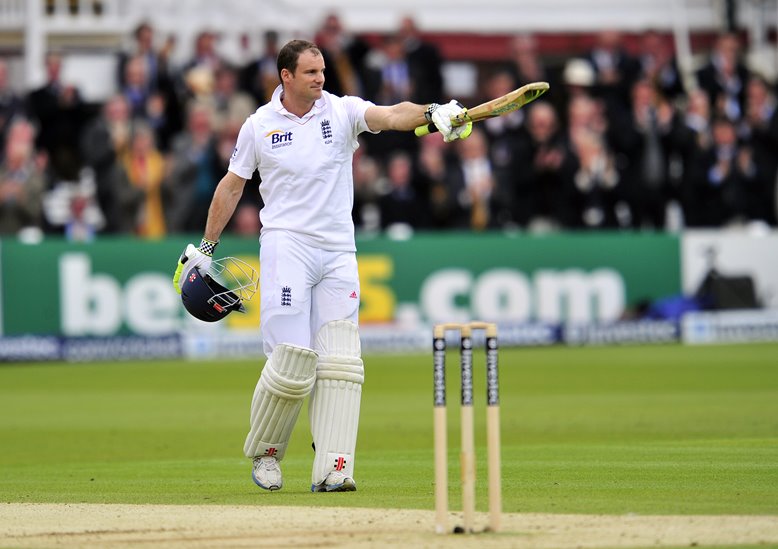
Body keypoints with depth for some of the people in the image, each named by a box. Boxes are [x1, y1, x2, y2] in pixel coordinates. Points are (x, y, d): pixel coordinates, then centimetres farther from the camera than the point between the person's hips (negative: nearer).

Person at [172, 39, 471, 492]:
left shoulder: (342, 111, 3)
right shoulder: (259, 126, 3)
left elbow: (391, 115, -15)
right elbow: (232, 186, 13)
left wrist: (432, 113, -36)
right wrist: (205, 248, 15)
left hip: (338, 251, 2)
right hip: (286, 246, -2)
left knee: (340, 363, -6)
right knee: (292, 362, -11)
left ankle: (333, 469, -8)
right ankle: (264, 452, 12)